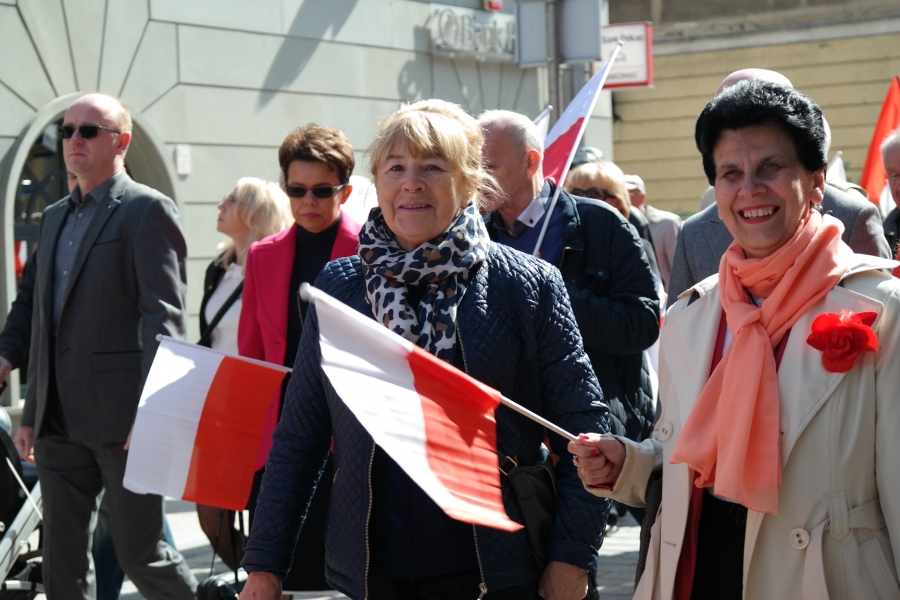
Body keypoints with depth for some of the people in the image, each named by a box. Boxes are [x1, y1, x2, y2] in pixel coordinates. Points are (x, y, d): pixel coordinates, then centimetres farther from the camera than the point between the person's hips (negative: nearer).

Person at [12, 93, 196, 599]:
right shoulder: (55, 218, 19)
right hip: (60, 421, 7)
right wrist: (32, 413, 18)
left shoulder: (147, 210, -6)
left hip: (122, 418, -7)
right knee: (62, 559, 8)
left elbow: (164, 316, -13)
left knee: (139, 551, 0)